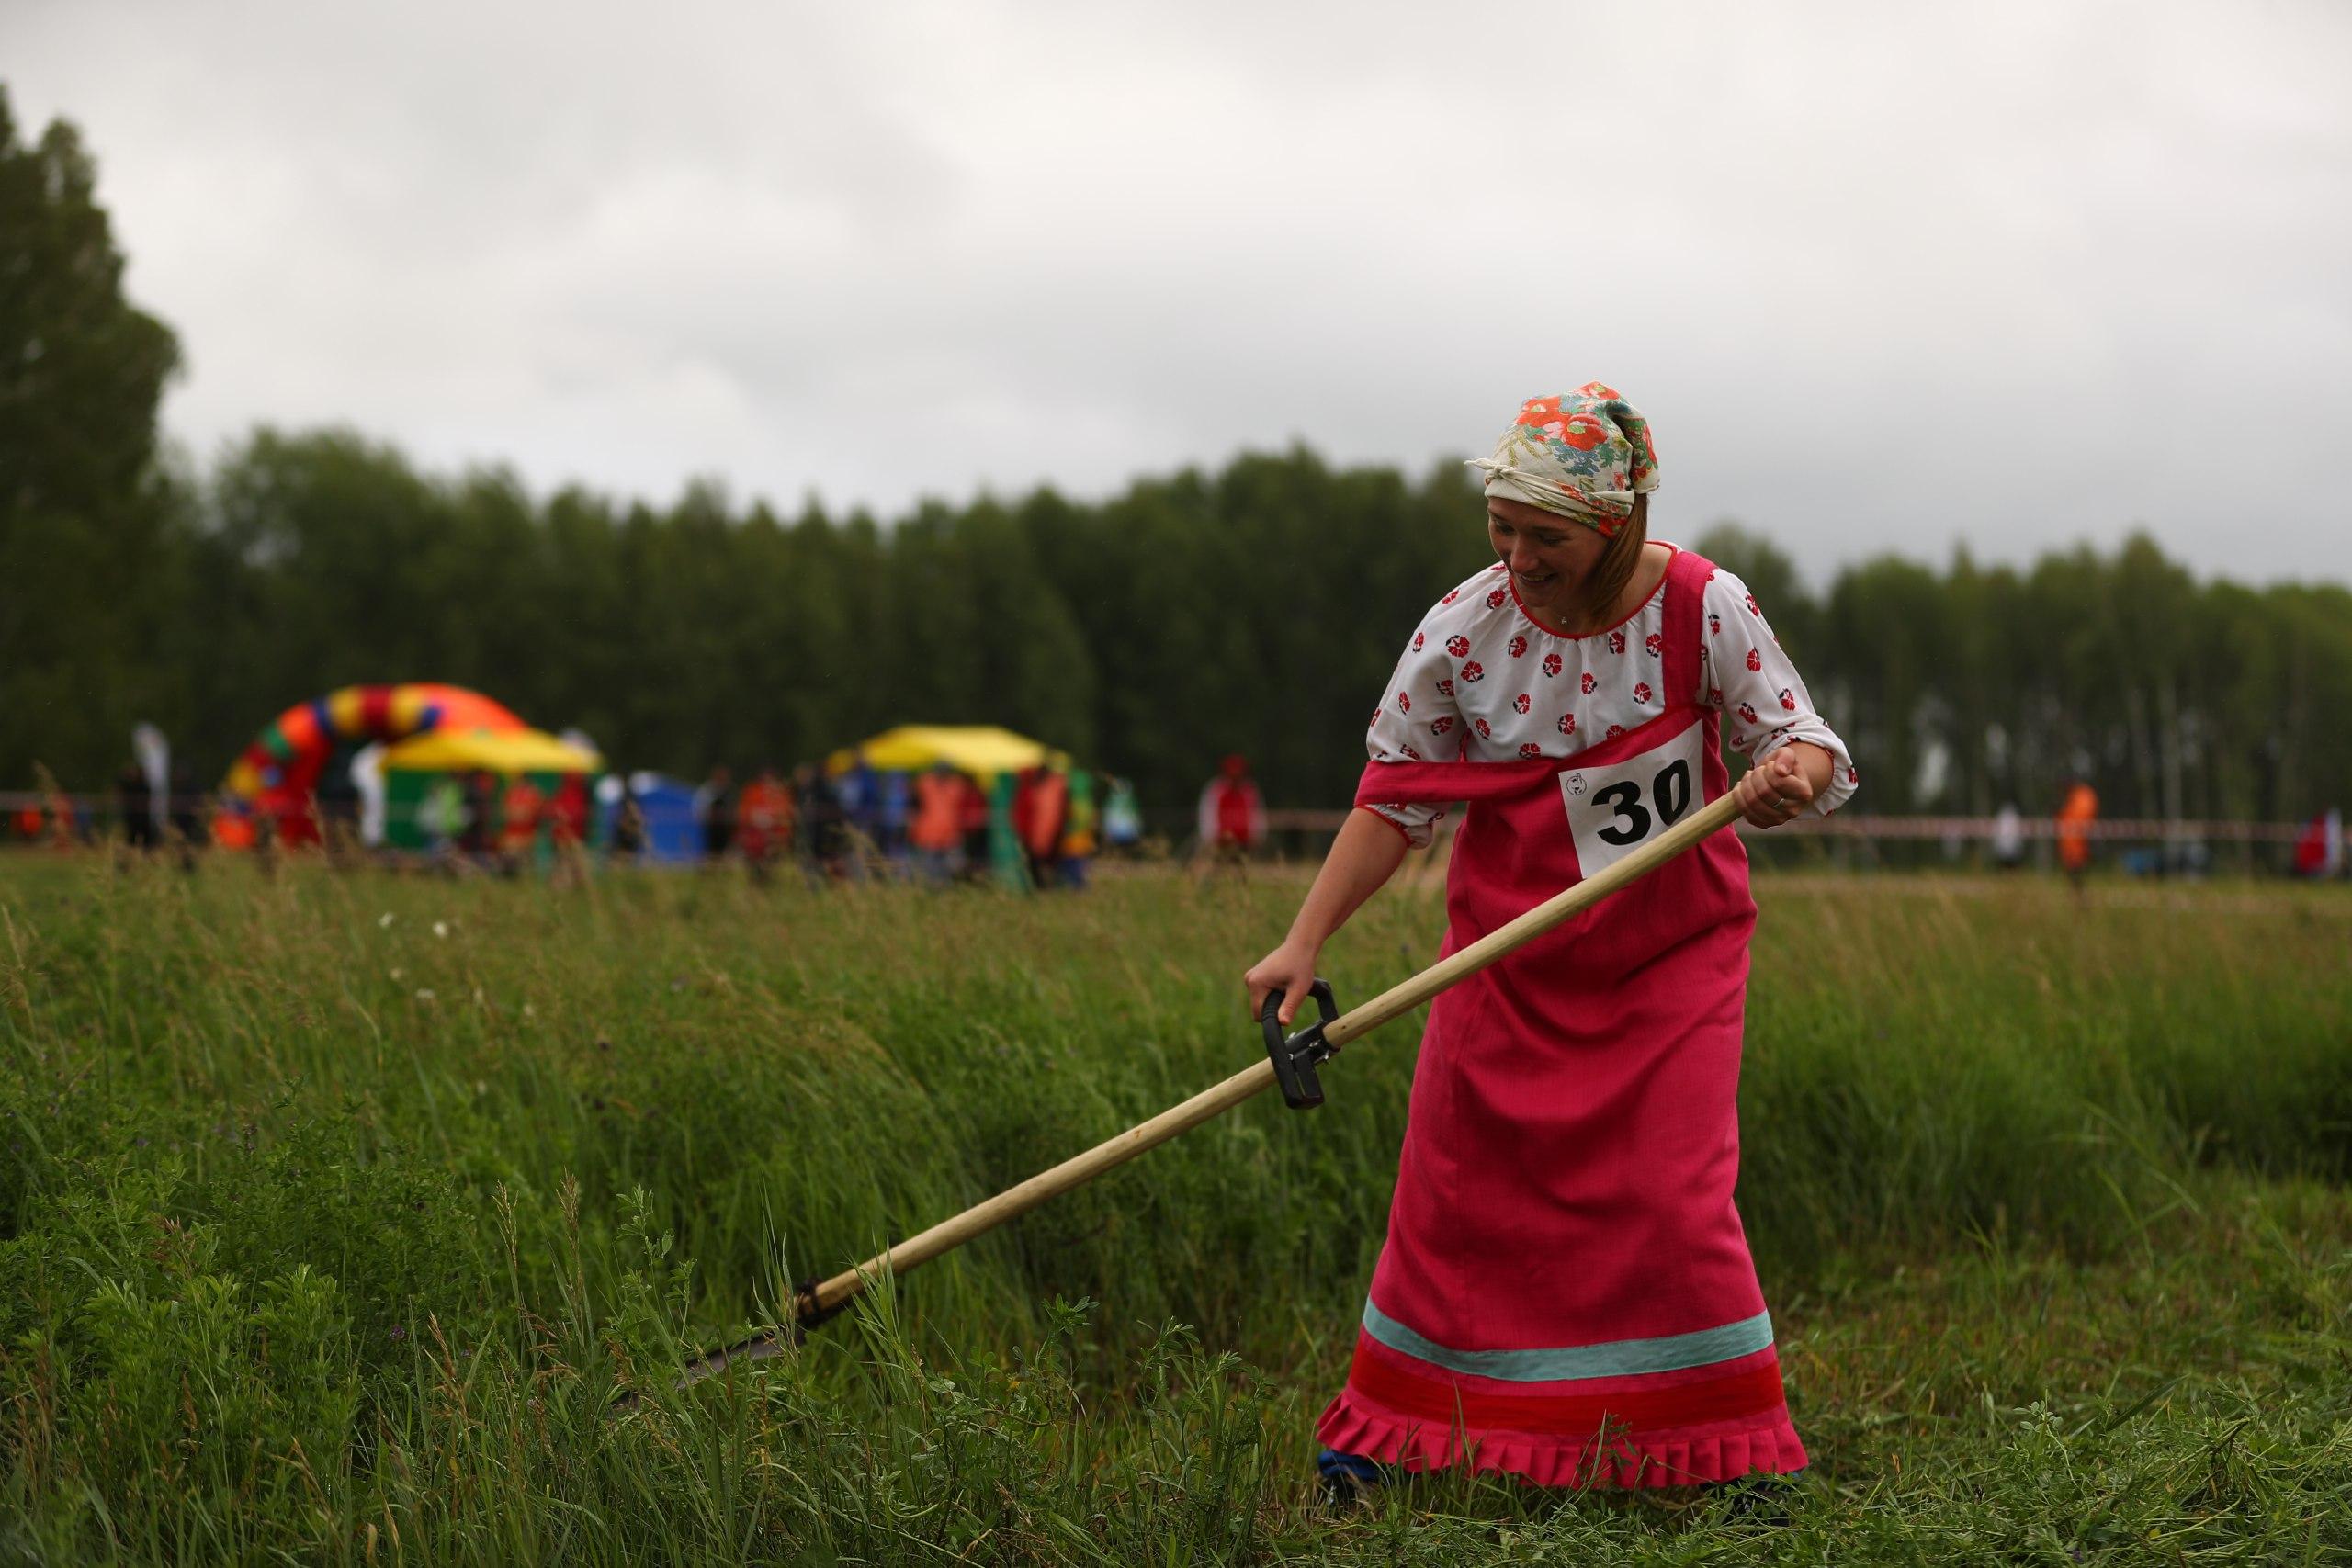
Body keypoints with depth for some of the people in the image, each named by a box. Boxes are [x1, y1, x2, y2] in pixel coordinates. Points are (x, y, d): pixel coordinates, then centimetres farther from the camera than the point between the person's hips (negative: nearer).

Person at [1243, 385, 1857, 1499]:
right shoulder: (1461, 630, -11)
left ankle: (1738, 1448, 7)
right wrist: (1305, 942, -12)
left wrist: (1792, 772, -33)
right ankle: (1385, 1427, 20)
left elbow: (1804, 741, -8)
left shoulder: (1704, 609, -13)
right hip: (1507, 954, 2)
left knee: (1672, 1199, -7)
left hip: (1671, 954, -1)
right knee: (1457, 1186, 5)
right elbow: (1396, 797, -6)